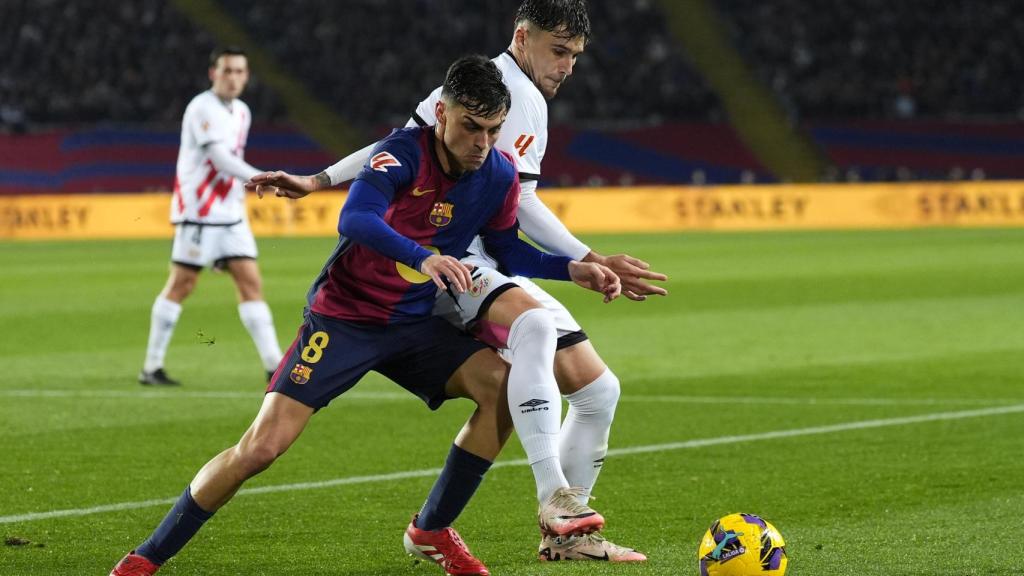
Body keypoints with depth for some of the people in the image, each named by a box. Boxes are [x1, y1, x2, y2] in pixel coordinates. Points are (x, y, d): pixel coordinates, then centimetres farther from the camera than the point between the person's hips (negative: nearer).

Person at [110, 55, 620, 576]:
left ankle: (432, 531, 1)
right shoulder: (405, 152, -21)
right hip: (343, 317, -5)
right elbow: (354, 219, -39)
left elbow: (507, 250, 15)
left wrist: (575, 270, 2)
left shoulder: (499, 177, -3)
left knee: (506, 386, -15)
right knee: (262, 446, -15)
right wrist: (423, 258, -52)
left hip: (415, 326, 6)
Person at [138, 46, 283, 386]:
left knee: (250, 282, 0)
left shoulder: (241, 112, 14)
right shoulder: (203, 108, -13)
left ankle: (273, 365, -3)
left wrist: (242, 188, 13)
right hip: (198, 210, -7)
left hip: (231, 214, 7)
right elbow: (220, 159, -23)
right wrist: (259, 179, -33)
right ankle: (152, 367, 4)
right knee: (181, 284, -3)